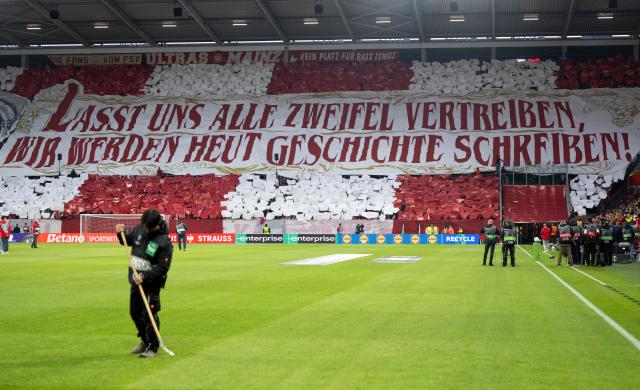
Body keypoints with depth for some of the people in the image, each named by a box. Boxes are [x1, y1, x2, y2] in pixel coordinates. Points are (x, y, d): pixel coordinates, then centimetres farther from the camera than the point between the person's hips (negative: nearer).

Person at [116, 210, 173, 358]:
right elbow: (128, 241, 18)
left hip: (152, 283, -7)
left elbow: (161, 268, -20)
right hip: (136, 279, 7)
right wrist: (120, 234, -3)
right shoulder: (139, 229, -1)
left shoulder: (164, 242, -21)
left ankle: (153, 347, 5)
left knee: (149, 314, -9)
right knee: (134, 312, 17)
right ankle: (145, 342, 36)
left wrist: (144, 277, -27)